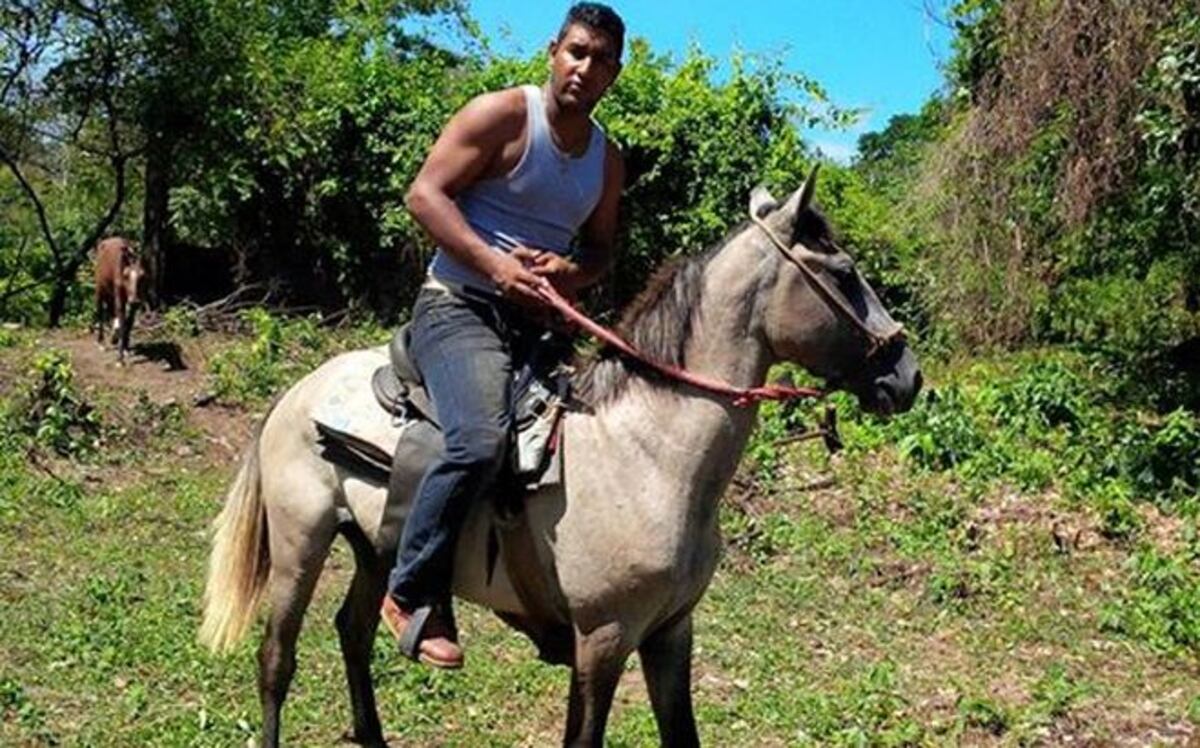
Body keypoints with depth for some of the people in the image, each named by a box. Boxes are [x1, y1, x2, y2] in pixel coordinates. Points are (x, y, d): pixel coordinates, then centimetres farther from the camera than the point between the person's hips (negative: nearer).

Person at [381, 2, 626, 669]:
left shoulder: (608, 160, 15)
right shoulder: (501, 115, -5)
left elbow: (601, 247, 20)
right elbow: (424, 194, -11)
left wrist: (572, 271, -6)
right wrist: (496, 264, -23)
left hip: (541, 318, 8)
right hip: (458, 306, -7)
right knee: (482, 438, -31)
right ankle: (412, 595, -14)